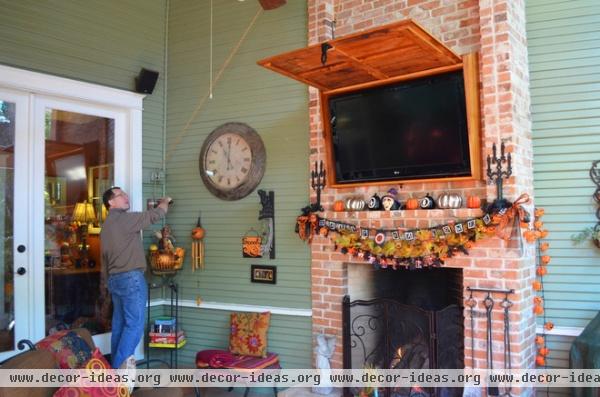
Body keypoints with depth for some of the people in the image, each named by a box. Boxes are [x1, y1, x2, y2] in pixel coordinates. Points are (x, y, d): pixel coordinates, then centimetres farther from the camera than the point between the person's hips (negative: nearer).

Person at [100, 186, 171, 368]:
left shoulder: (107, 224, 17)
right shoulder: (123, 219, -11)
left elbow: (105, 258, 21)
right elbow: (155, 215, -8)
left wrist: (111, 281, 25)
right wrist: (165, 201, 11)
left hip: (115, 279, 10)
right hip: (131, 278, -9)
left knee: (120, 324, 11)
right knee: (134, 325, -7)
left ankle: (116, 367, 15)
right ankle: (120, 368, -8)